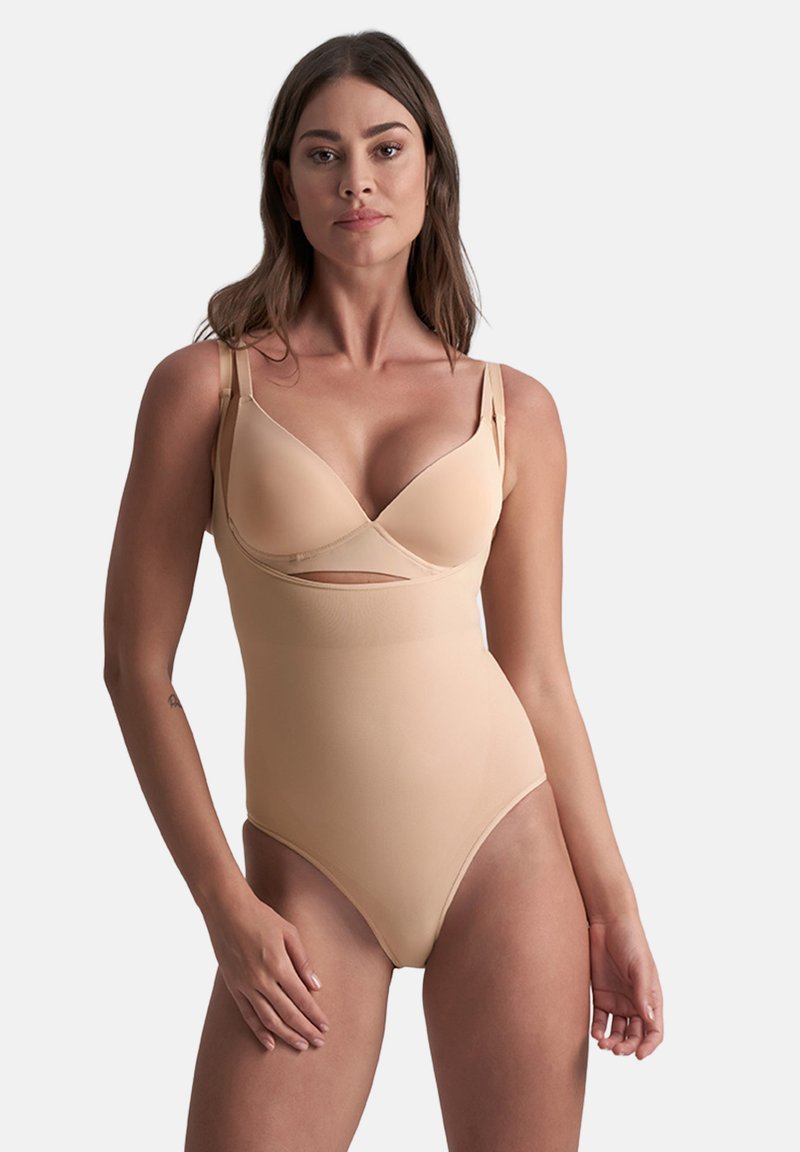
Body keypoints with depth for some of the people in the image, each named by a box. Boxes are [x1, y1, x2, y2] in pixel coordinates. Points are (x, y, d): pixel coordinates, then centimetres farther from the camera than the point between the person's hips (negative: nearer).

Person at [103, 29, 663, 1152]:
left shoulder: (514, 411, 4)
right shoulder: (204, 385, -1)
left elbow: (537, 676, 8)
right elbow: (136, 663, -1)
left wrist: (615, 907, 5)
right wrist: (226, 908, -6)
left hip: (504, 849, 1)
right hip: (312, 876, -1)